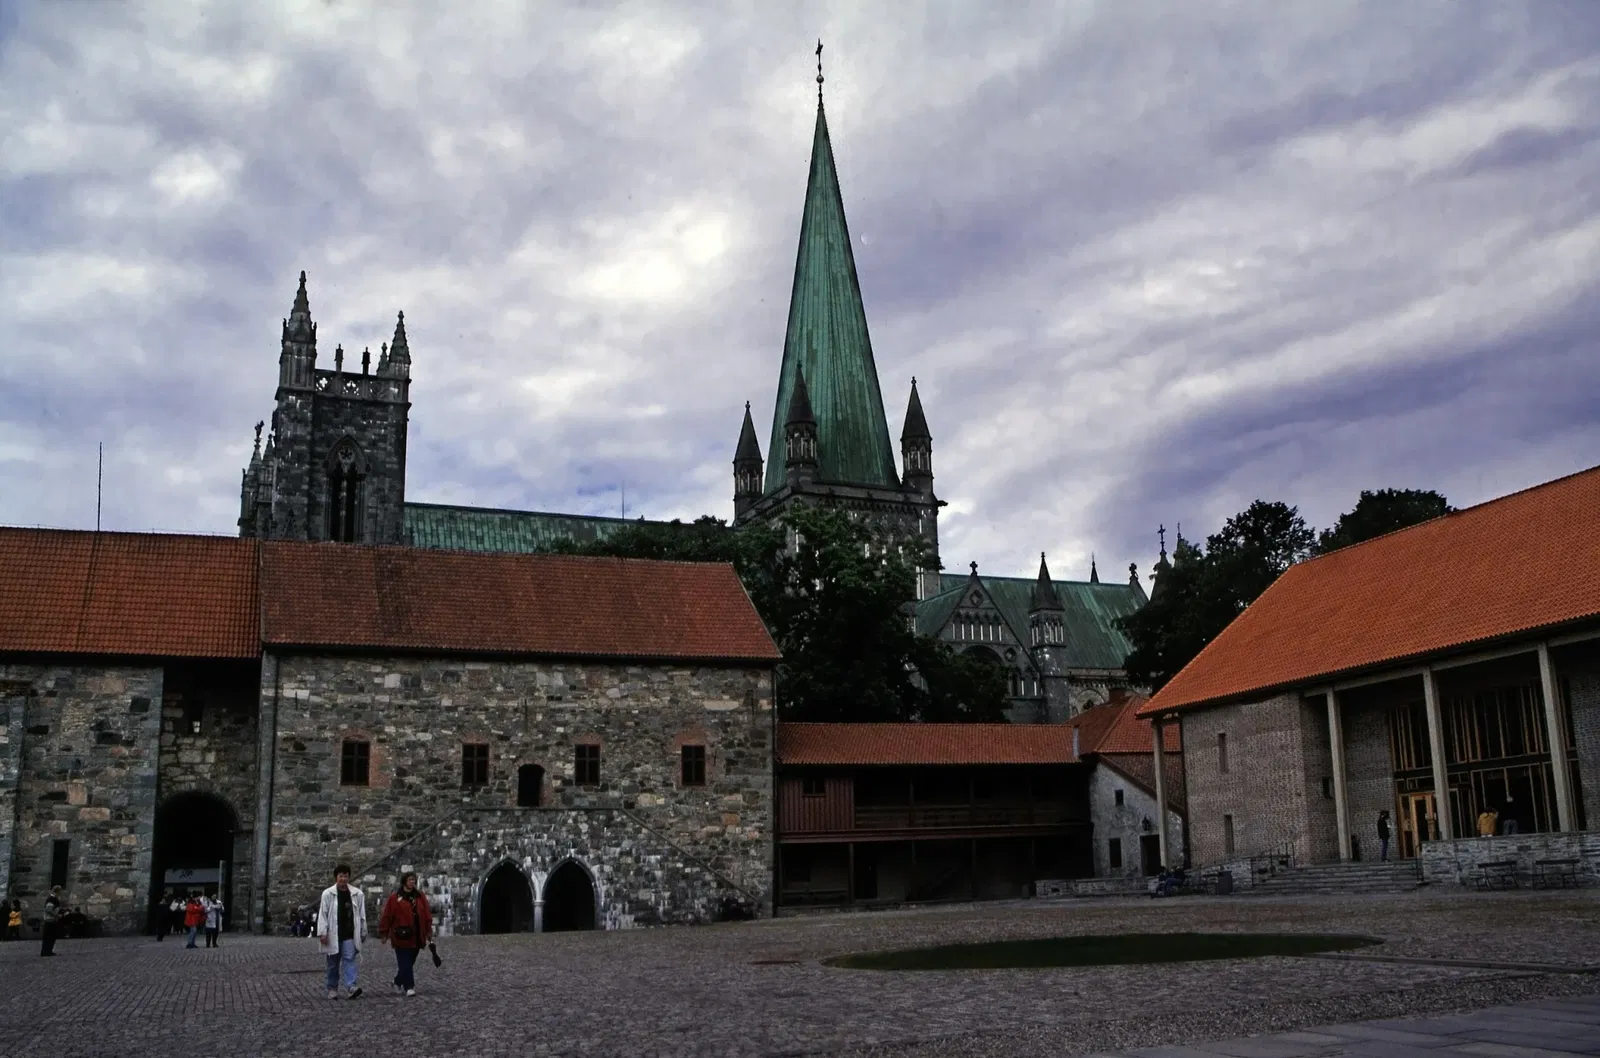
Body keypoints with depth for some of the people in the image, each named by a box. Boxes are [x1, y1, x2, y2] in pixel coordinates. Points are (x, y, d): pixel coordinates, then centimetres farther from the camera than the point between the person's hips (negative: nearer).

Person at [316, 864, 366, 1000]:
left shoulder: (357, 894, 4)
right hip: (333, 935, 0)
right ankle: (332, 989, 20)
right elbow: (322, 914, -5)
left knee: (349, 959, -11)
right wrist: (322, 932, -13)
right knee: (333, 963, 9)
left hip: (350, 935, 1)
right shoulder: (327, 894, -2)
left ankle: (351, 987, -21)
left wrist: (363, 932, 10)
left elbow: (362, 915, 9)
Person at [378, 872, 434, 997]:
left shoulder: (420, 896, 8)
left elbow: (427, 915, 11)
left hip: (416, 937, 5)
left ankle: (398, 982, 31)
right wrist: (384, 933, -3)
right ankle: (409, 987, -6)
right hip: (401, 937, -5)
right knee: (405, 963, -8)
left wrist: (429, 931, 7)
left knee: (409, 962, 12)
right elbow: (386, 916, -3)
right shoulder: (394, 897, -5)